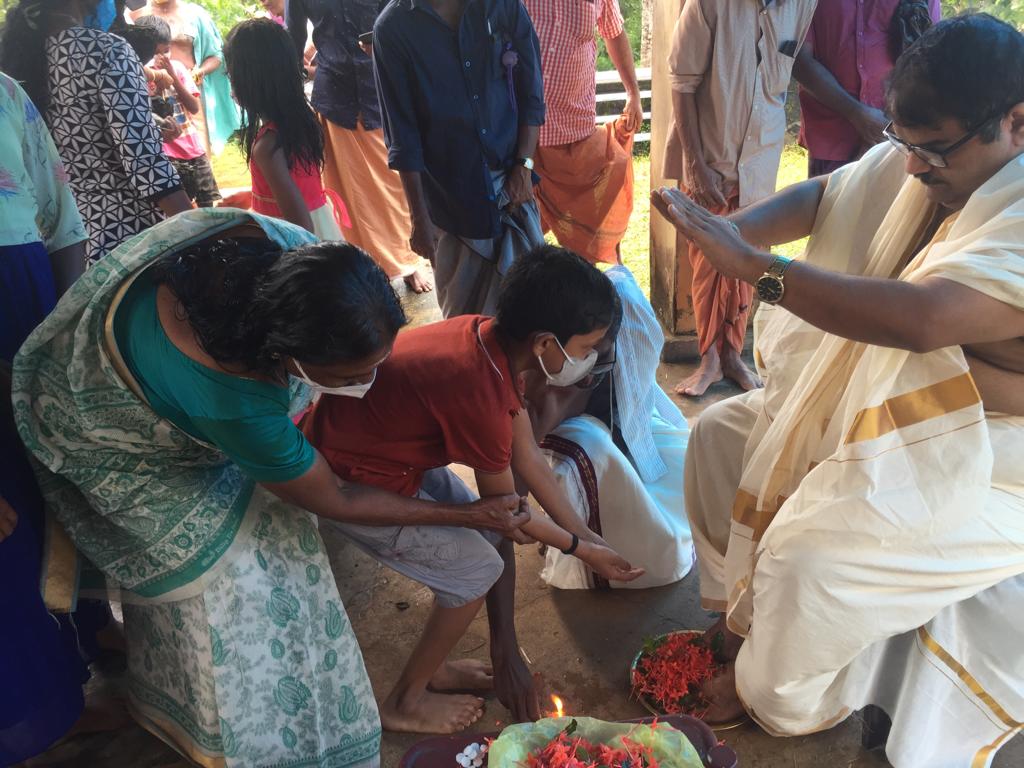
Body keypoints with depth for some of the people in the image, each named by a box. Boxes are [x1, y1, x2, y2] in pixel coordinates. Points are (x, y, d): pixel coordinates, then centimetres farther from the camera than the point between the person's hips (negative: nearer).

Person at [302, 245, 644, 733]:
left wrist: (587, 536, 5)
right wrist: (581, 549, -1)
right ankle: (405, 703, 20)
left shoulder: (493, 339, -8)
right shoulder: (478, 391, -34)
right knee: (479, 569, 0)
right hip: (351, 485, -8)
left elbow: (529, 460, 2)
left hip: (384, 443, 8)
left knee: (495, 535, 12)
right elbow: (504, 505, -15)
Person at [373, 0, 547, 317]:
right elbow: (402, 135, -7)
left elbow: (531, 92, 4)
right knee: (462, 315, 8)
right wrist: (419, 216, -6)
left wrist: (524, 166, -4)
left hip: (510, 183, 2)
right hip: (449, 195, -2)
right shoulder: (393, 27, -8)